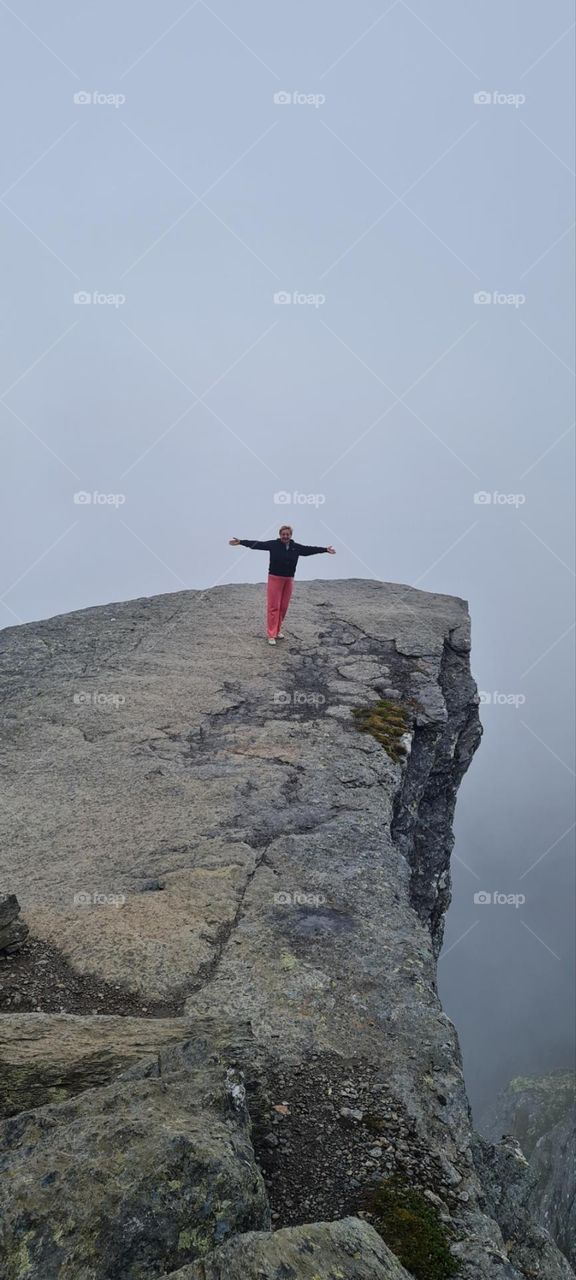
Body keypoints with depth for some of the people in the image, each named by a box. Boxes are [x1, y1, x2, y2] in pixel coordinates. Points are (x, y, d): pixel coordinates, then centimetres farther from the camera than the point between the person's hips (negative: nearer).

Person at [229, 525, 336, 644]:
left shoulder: (296, 547, 3)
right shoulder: (273, 544, -7)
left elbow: (310, 549, 13)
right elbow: (257, 544, -10)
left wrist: (325, 549, 18)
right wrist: (240, 542, -16)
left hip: (289, 580, 4)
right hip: (274, 579, -4)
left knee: (283, 607, 9)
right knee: (273, 607, -4)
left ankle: (278, 630, 26)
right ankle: (271, 635, -2)